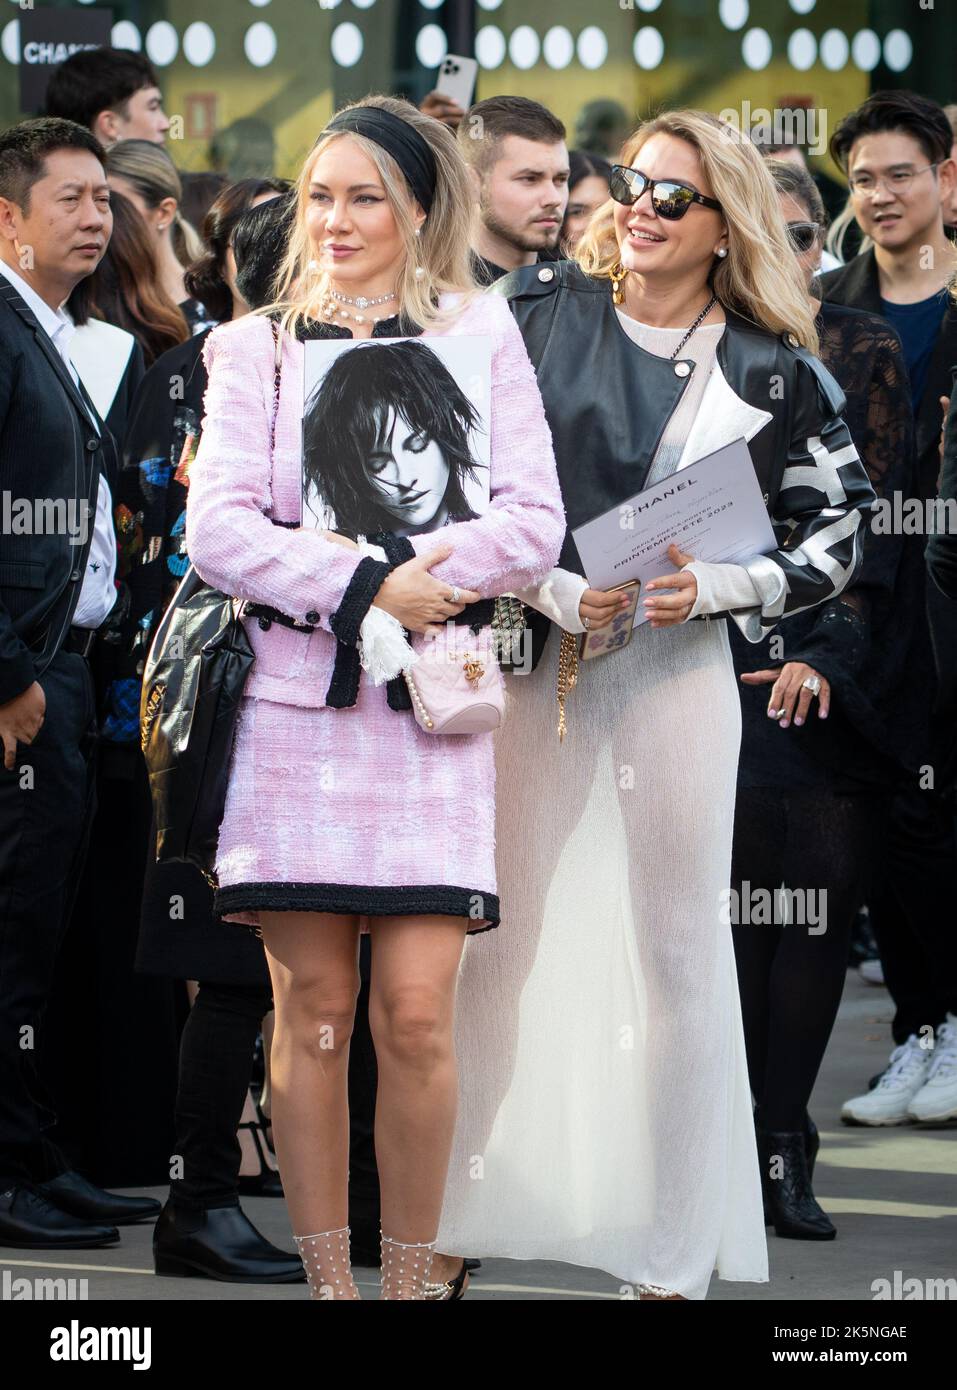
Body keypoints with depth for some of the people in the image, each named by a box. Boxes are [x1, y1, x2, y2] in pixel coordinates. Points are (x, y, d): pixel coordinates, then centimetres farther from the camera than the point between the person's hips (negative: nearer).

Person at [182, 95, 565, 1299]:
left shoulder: (479, 334, 9)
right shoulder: (255, 346, 12)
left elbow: (534, 525, 0)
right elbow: (215, 528, -1)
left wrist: (393, 572, -12)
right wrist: (367, 585, -12)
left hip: (430, 705, -1)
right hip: (294, 700, 1)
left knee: (415, 1014, -7)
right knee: (313, 1010, -1)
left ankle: (406, 1281, 3)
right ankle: (326, 1280, 5)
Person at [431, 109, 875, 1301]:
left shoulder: (771, 368, 1)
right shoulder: (537, 309, 1)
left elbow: (837, 532, 5)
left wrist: (715, 587, -11)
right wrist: (549, 588, -12)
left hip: (678, 669, 0)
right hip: (533, 654, 0)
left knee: (678, 948, 3)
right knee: (500, 939, 5)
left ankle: (673, 1257, 8)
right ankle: (455, 1219, 16)